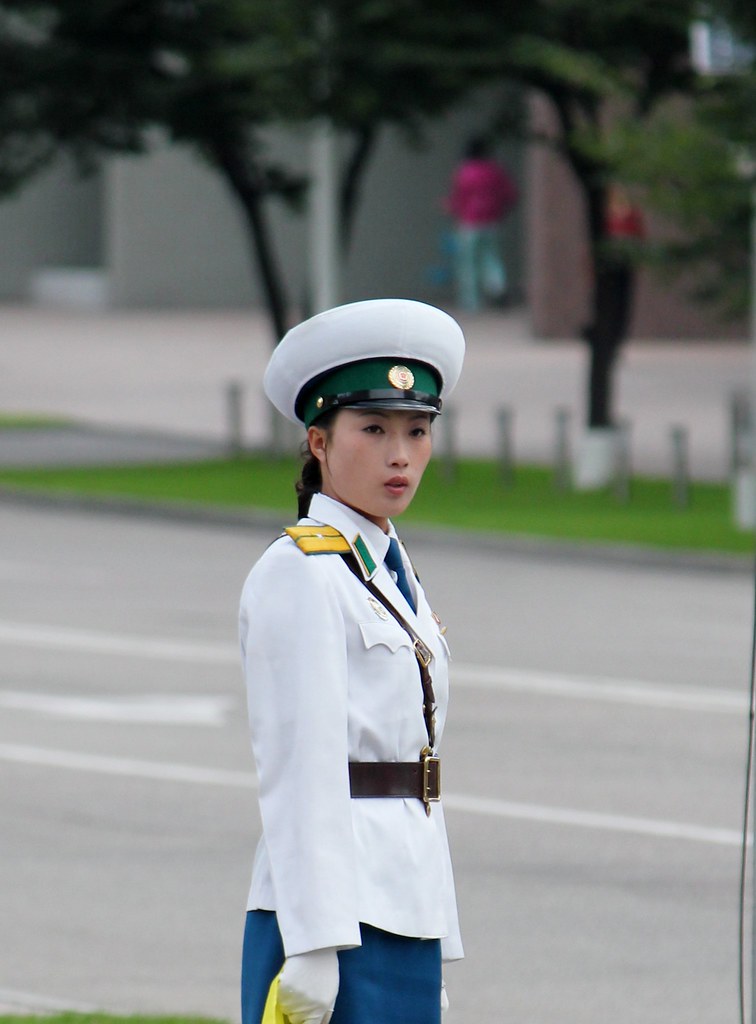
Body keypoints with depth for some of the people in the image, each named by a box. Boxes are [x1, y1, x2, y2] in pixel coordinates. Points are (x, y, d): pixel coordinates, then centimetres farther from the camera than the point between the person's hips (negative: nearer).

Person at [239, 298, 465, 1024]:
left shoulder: (390, 571, 18)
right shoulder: (299, 575, -9)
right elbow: (300, 773, -15)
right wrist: (313, 948, -20)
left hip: (405, 922, 9)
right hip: (334, 919, -9)